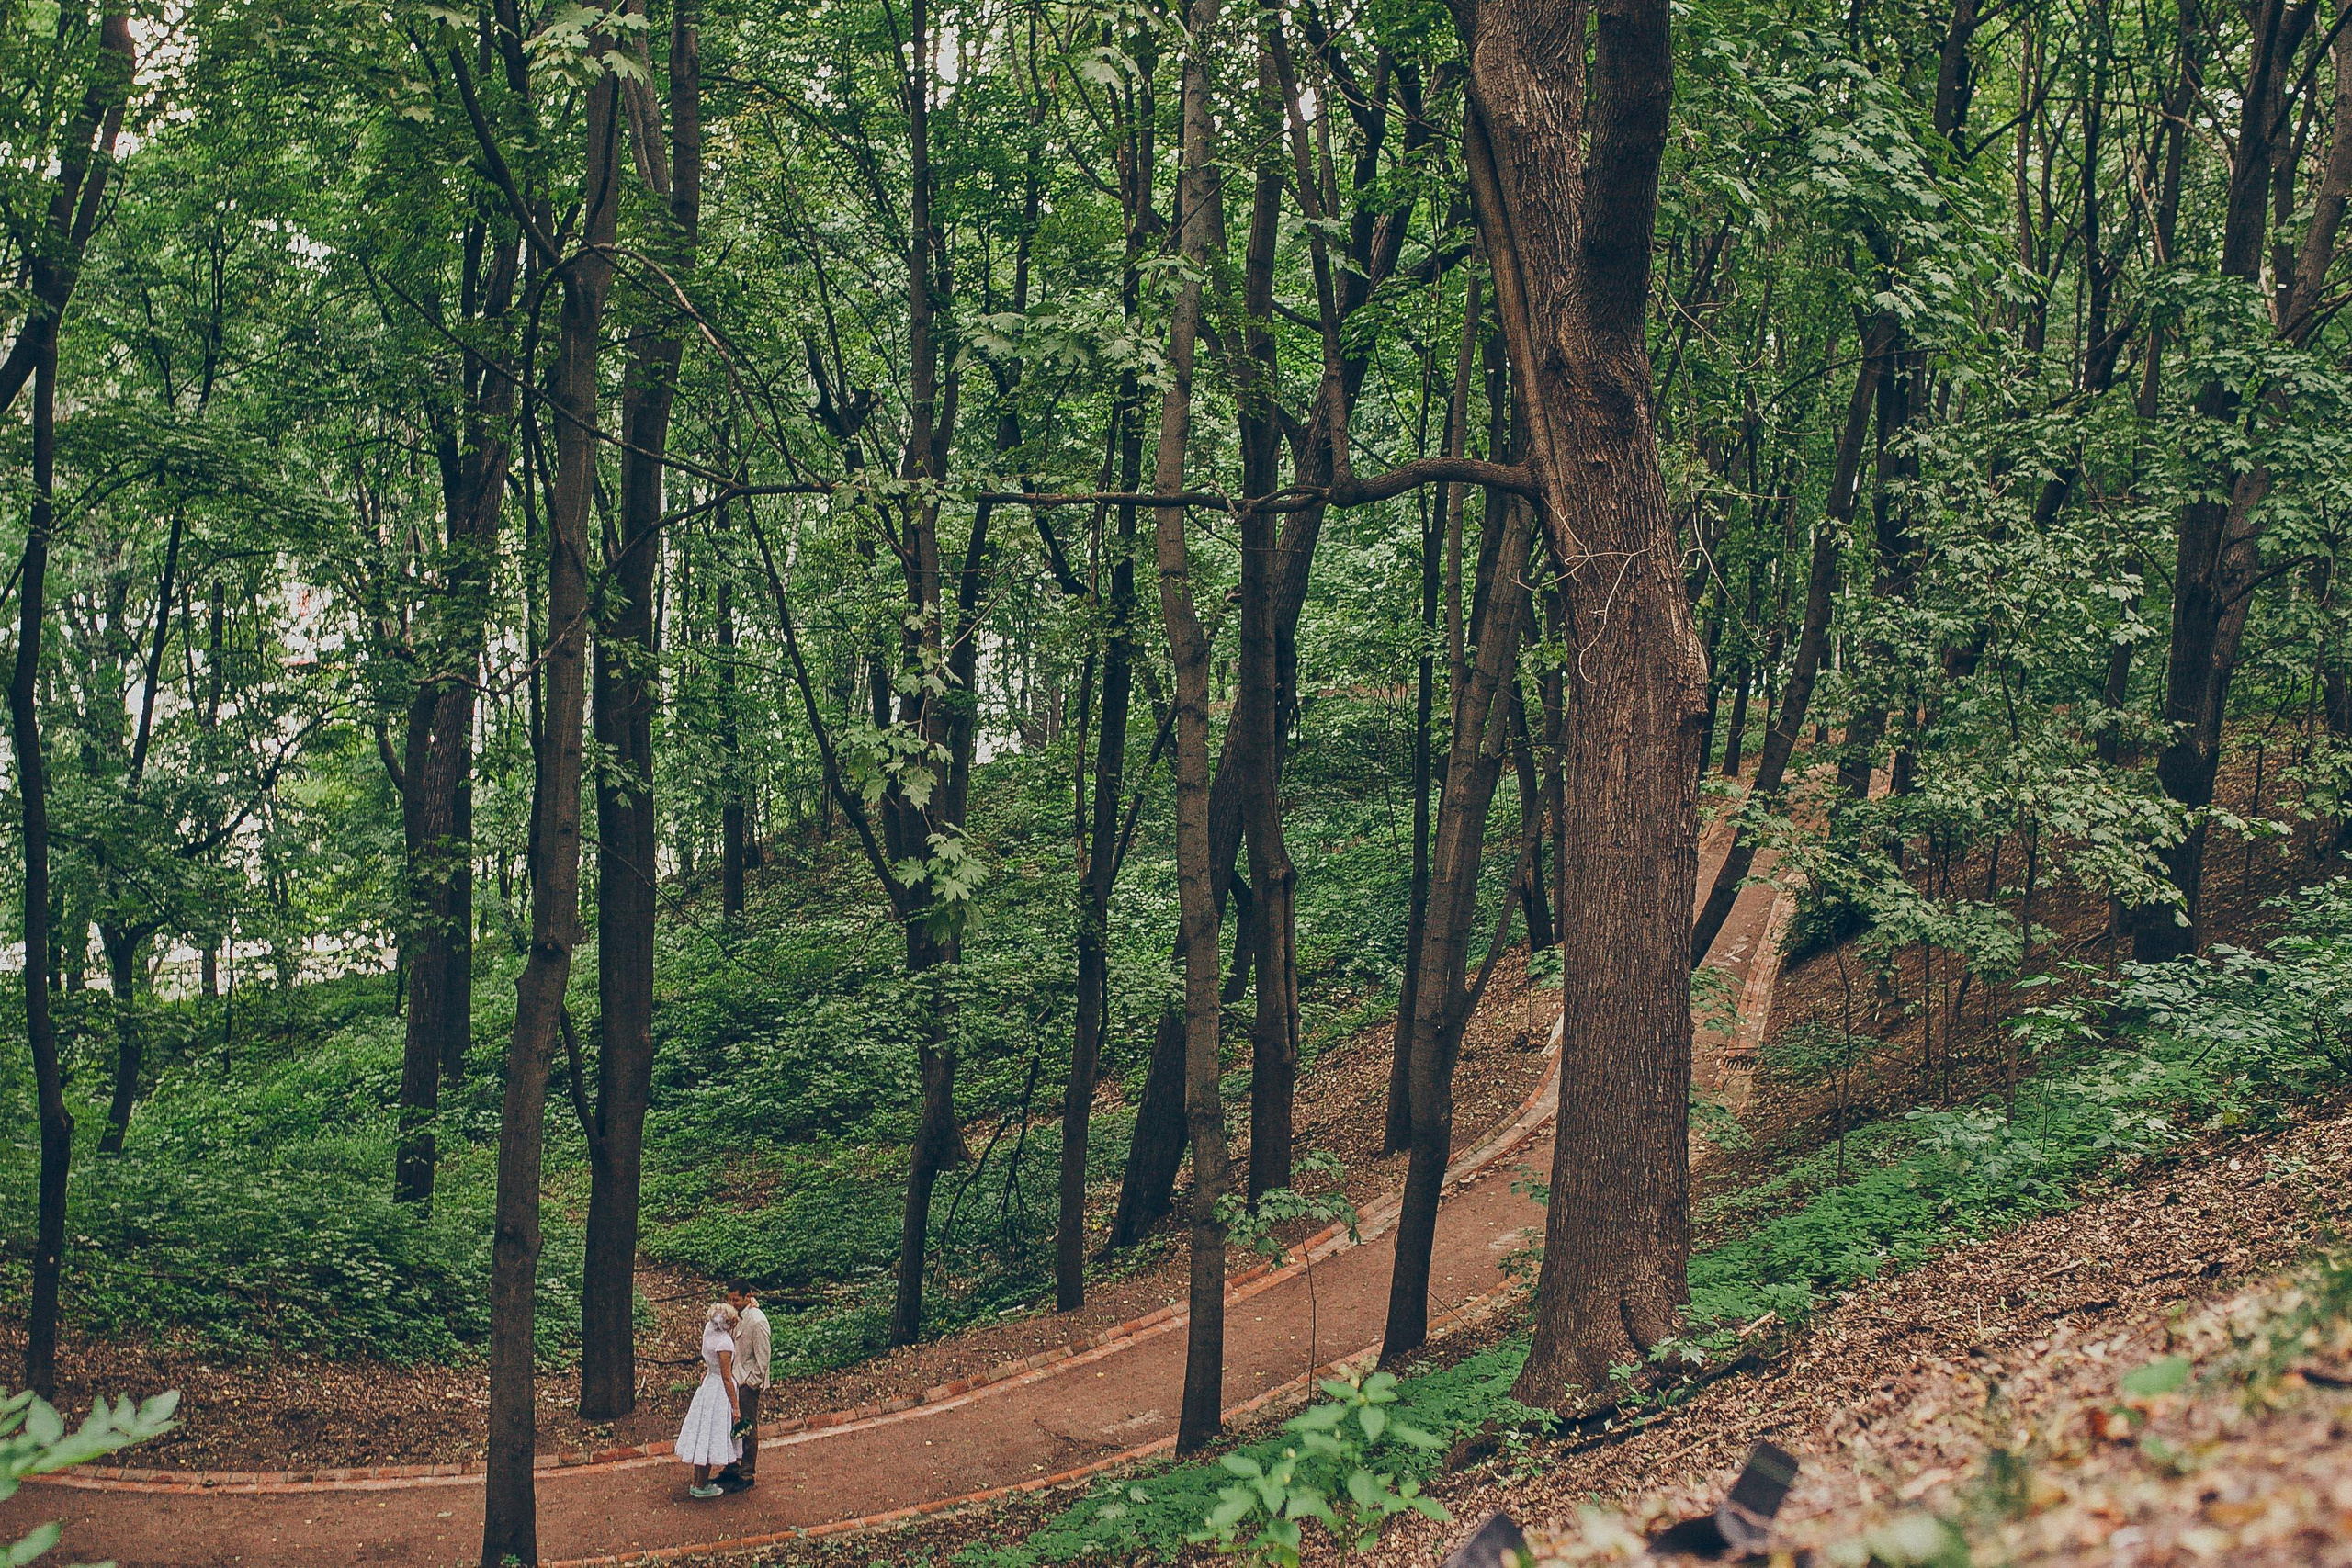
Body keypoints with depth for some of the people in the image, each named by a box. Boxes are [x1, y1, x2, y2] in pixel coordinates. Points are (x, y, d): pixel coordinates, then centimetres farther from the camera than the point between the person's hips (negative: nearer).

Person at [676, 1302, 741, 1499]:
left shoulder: (710, 1334, -1)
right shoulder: (724, 1342, -23)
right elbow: (726, 1377, -20)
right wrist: (735, 1407, -15)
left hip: (708, 1385, 9)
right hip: (720, 1392, -9)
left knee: (704, 1435, 17)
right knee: (712, 1436, 2)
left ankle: (698, 1482, 27)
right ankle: (701, 1487, 11)